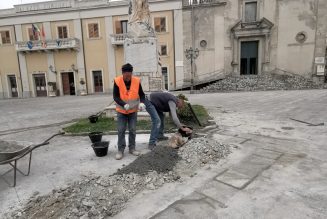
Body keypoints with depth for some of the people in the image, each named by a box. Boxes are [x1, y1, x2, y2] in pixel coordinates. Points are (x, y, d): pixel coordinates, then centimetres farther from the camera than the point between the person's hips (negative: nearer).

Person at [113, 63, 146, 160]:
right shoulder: (117, 81, -15)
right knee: (121, 130, 1)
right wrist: (124, 105, -31)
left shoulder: (137, 81, -10)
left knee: (132, 130, 7)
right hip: (121, 111, -1)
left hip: (133, 111, 2)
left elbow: (141, 94, -2)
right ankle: (120, 150, 12)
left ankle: (132, 148, 21)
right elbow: (115, 96, -16)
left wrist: (142, 102, -23)